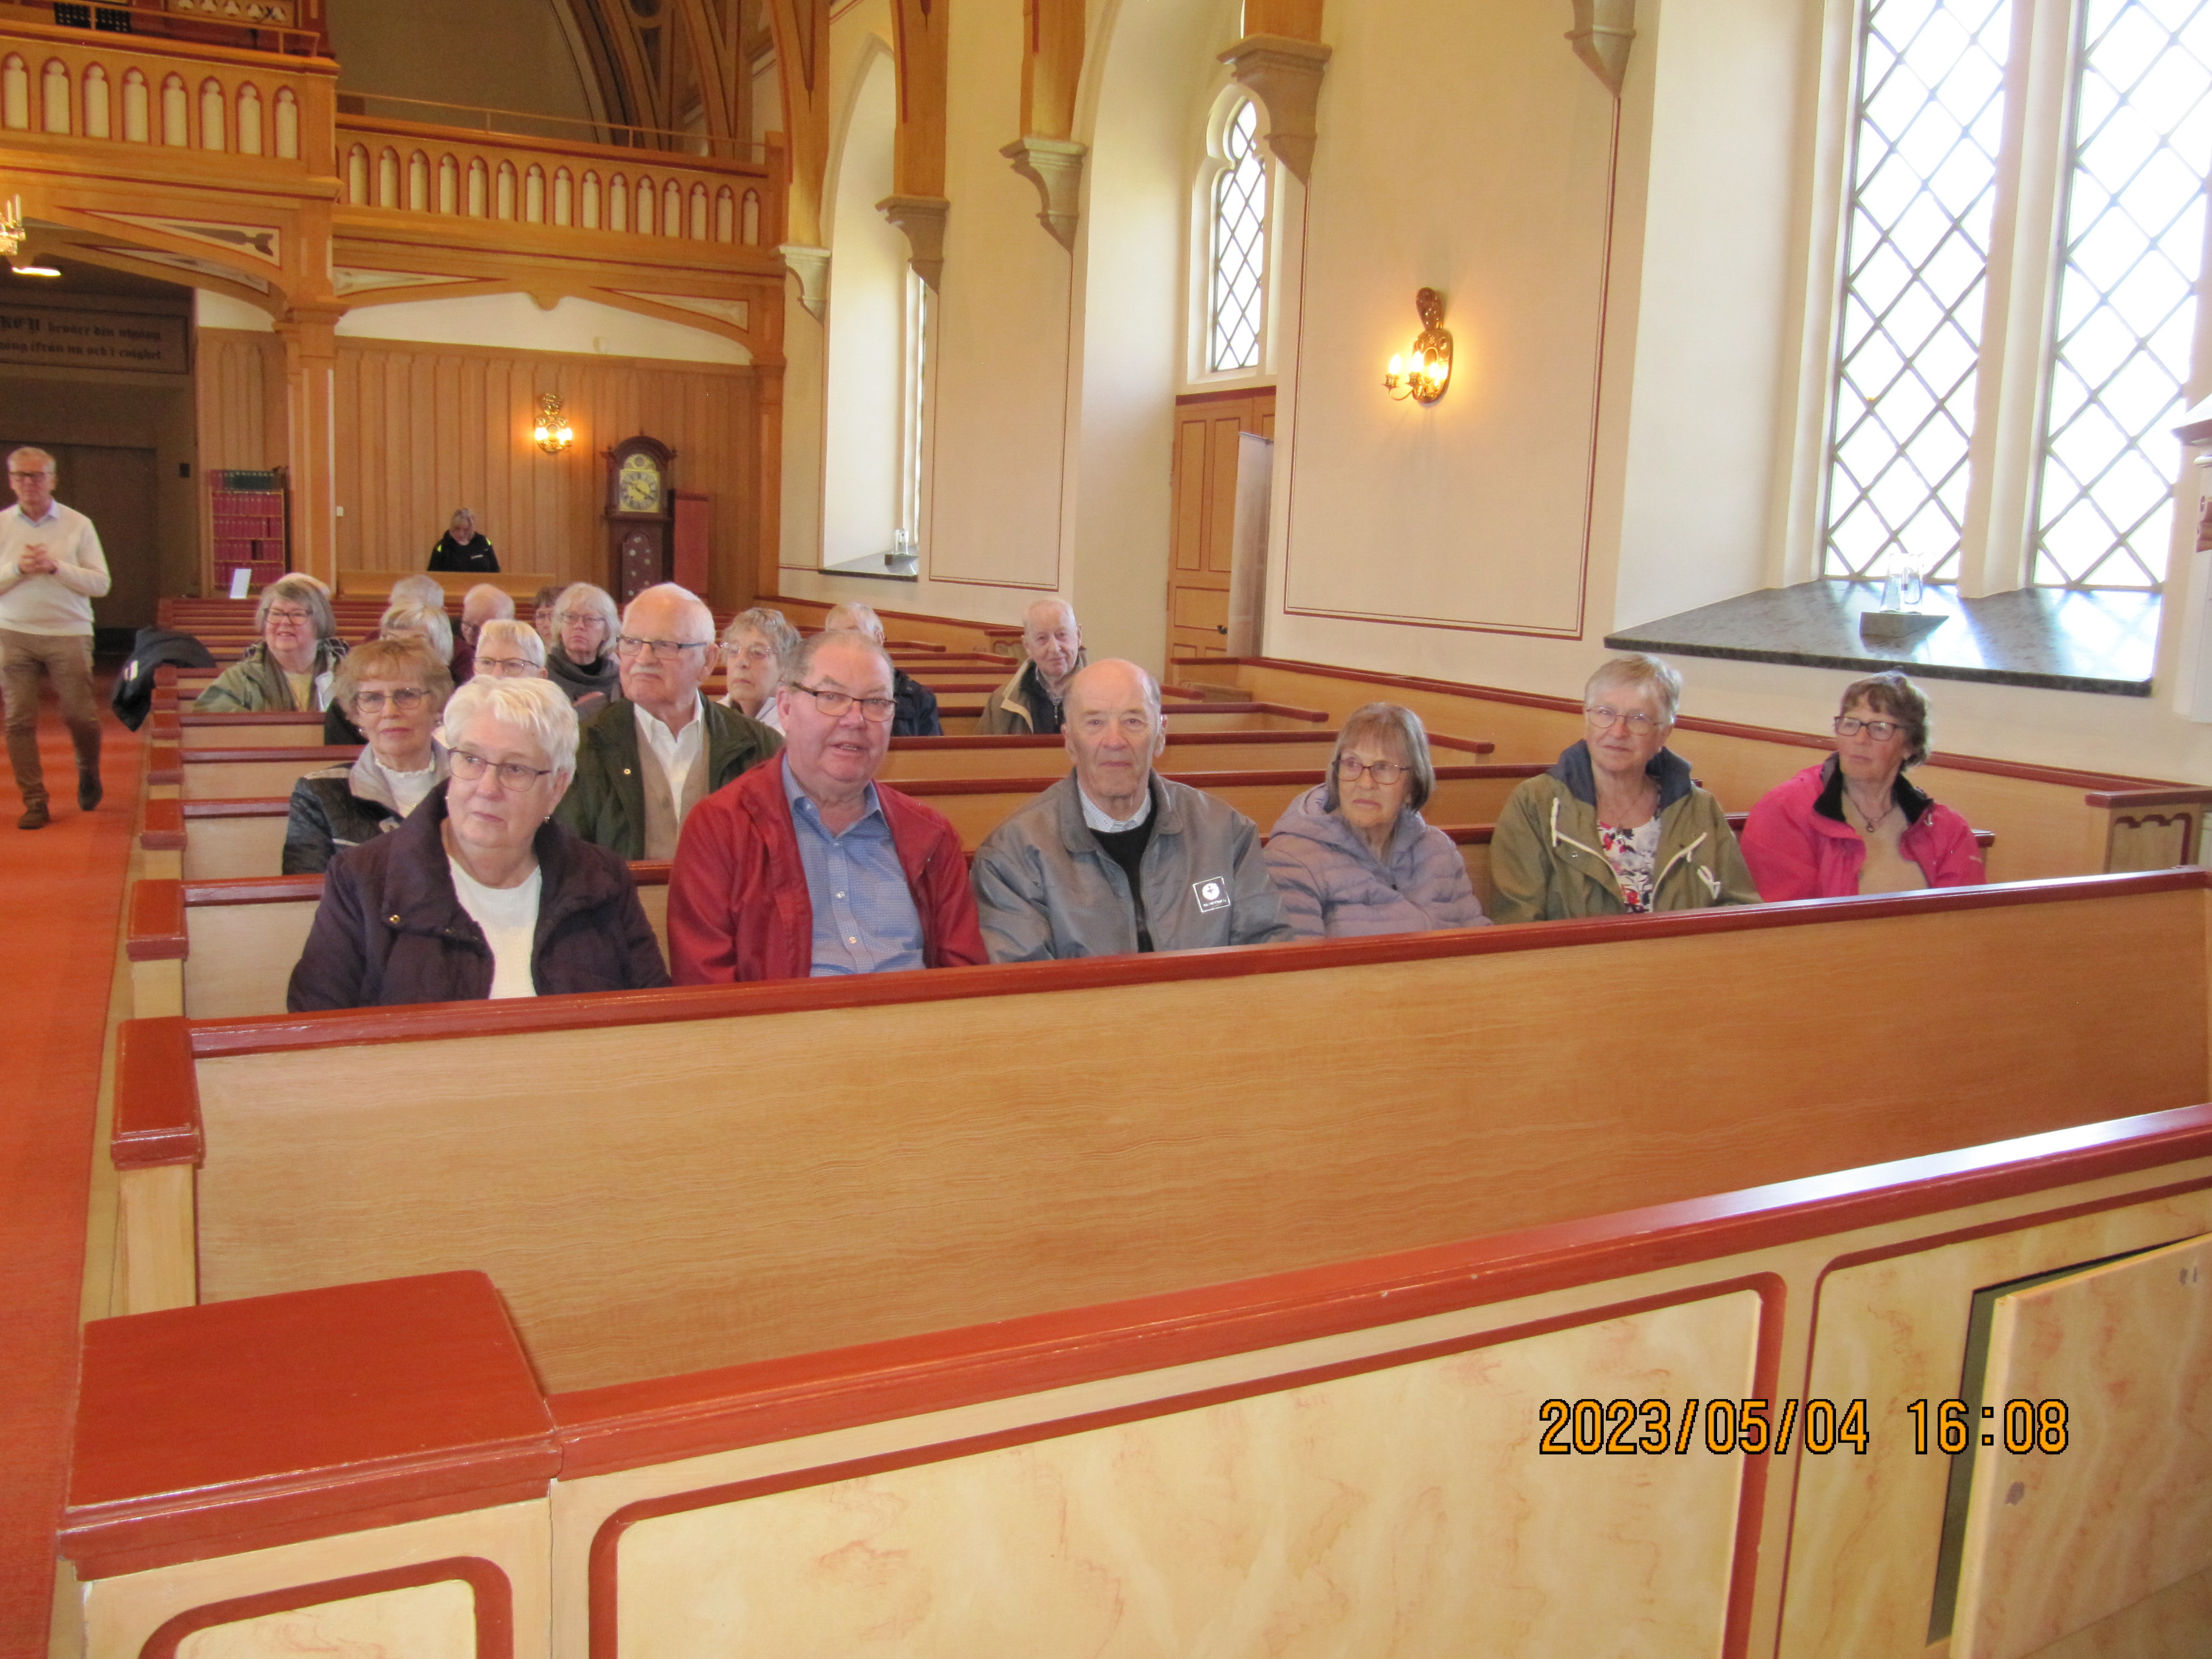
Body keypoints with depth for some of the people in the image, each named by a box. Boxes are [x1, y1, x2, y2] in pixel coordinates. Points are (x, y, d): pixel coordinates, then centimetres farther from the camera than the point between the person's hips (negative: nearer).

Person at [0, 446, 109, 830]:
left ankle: (89, 773, 29)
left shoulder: (78, 525, 3)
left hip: (69, 635, -1)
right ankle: (35, 803, 5)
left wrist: (55, 566, -14)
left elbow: (100, 584, -3)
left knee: (80, 715, -2)